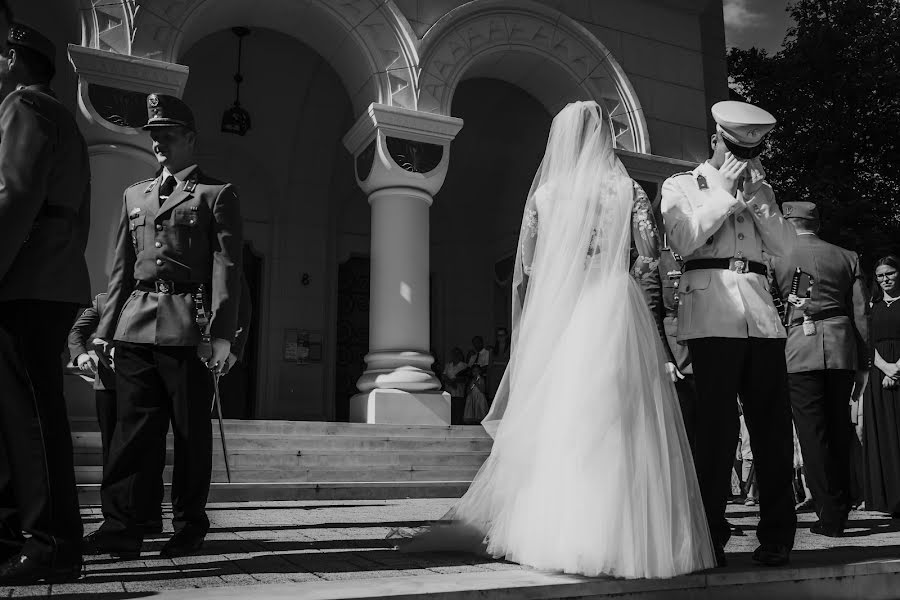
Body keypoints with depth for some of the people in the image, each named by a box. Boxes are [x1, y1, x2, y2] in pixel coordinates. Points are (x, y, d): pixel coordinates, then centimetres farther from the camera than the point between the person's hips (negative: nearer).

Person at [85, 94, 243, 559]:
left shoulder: (217, 194, 4)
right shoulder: (134, 195, 21)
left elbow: (226, 267, -4)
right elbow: (121, 267, 19)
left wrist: (222, 333, -13)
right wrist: (107, 328, 10)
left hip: (188, 325, -4)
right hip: (136, 325, 5)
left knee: (191, 429, 2)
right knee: (133, 425, 2)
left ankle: (189, 528, 12)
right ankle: (121, 527, 6)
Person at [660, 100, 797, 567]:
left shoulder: (761, 189, 24)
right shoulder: (680, 186, 11)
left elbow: (784, 246, 13)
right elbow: (682, 240, -6)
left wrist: (757, 200, 1)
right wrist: (723, 191, -3)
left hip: (760, 310, 5)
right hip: (710, 311, -4)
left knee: (773, 423, 2)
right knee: (717, 423, -7)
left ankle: (777, 534, 11)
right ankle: (711, 535, 3)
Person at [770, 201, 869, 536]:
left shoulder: (775, 258, 4)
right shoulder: (848, 258, 11)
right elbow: (861, 316, 9)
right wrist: (862, 365, 13)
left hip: (799, 351, -3)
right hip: (842, 349, 3)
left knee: (814, 434, 1)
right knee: (839, 432, 13)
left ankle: (830, 516, 3)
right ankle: (840, 512, 21)